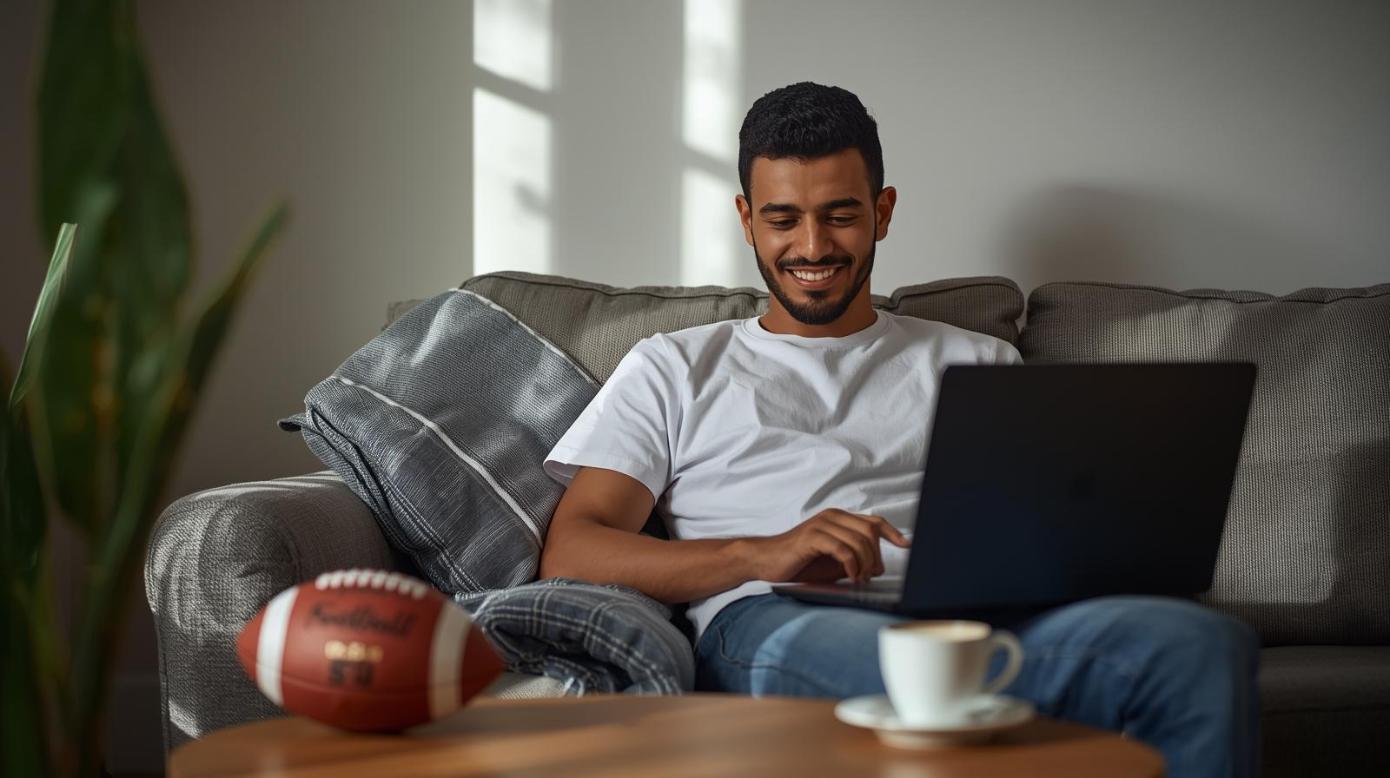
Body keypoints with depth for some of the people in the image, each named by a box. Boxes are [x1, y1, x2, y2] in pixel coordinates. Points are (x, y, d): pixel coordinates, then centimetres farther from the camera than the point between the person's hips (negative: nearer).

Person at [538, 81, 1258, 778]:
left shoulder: (980, 365, 31)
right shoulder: (674, 369, 25)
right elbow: (567, 555, 10)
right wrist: (759, 554, -9)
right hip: (771, 625, -3)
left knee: (1201, 642, -33)